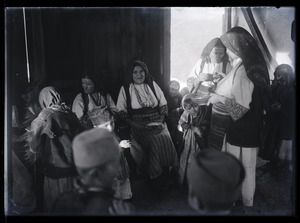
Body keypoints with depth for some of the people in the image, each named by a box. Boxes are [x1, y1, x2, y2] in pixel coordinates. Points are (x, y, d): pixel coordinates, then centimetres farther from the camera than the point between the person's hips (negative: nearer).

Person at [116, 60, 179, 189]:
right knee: (153, 142, -28)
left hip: (157, 123, 3)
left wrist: (161, 122, -1)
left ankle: (167, 172, -9)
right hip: (138, 125, -3)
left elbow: (163, 105, 14)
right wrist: (135, 125, -11)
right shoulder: (125, 89, 6)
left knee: (165, 139, -25)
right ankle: (155, 177, -13)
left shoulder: (152, 85, 13)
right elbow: (121, 112, 2)